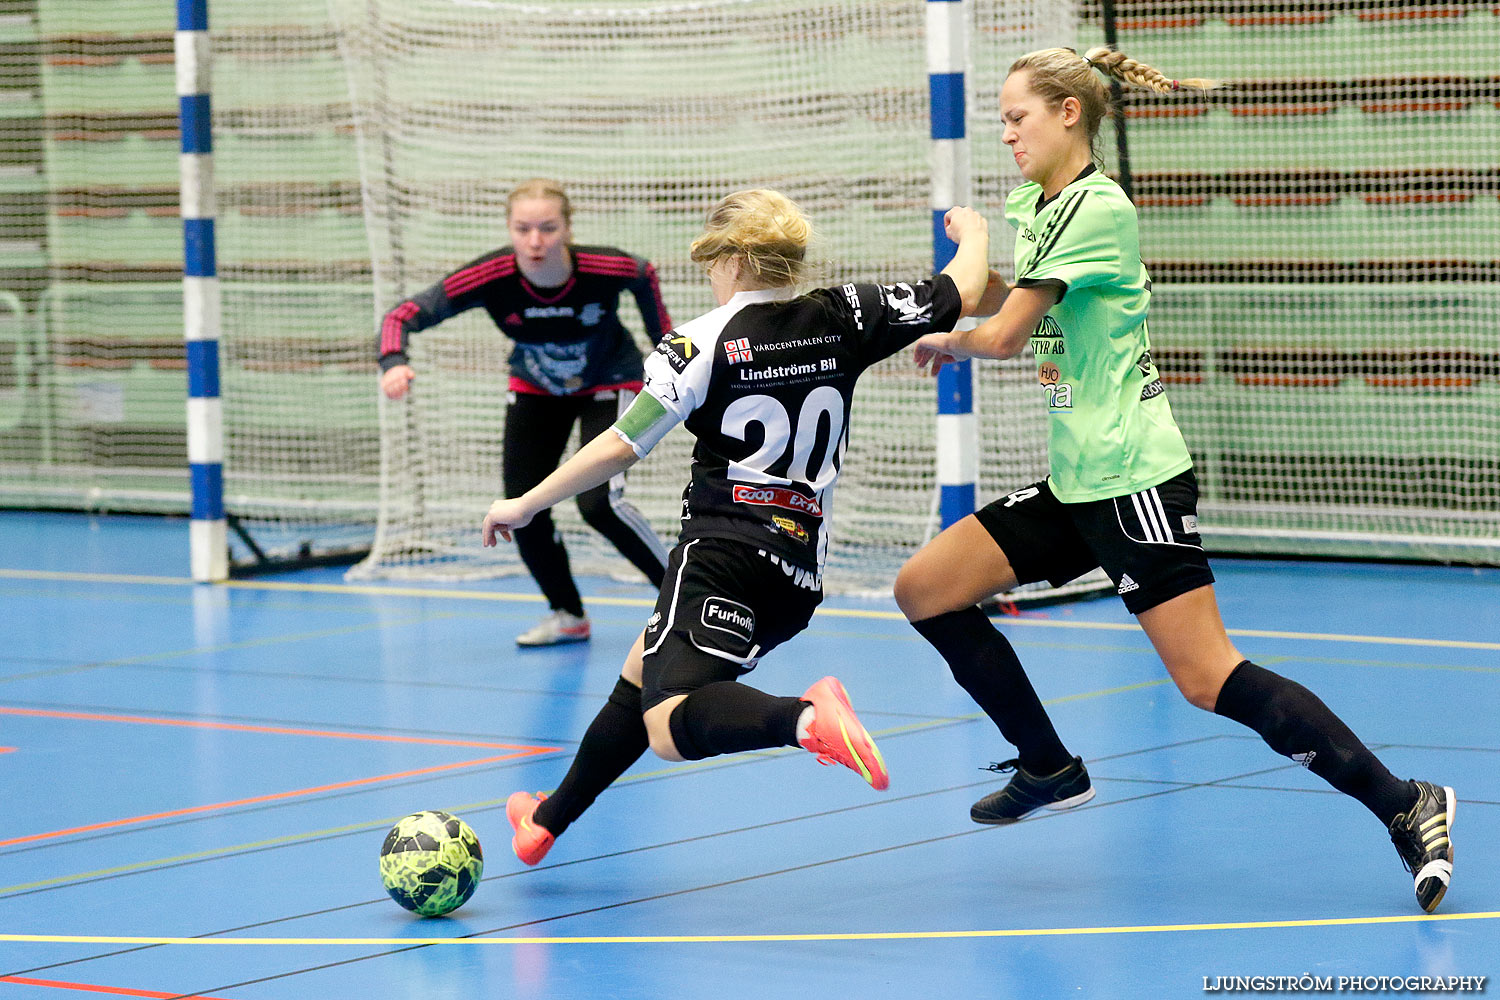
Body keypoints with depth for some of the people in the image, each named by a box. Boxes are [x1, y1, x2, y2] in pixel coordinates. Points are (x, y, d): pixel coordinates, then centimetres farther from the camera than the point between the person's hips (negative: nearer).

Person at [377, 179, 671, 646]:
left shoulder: (606, 268, -33)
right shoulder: (489, 278, -33)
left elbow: (645, 277, -8)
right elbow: (405, 314, -34)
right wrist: (394, 364, -54)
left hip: (608, 384, -3)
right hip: (535, 389, 3)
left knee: (598, 502, -19)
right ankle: (568, 615, 20)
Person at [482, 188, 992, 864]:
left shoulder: (703, 342, -5)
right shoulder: (842, 317, 8)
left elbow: (621, 446, -9)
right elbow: (962, 296, 15)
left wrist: (526, 505, 2)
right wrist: (972, 232, 37)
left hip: (726, 550, -7)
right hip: (801, 565, 7)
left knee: (671, 729, -22)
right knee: (639, 676, 24)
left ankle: (805, 718, -48)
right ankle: (549, 820, 36)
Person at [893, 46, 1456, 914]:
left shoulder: (1096, 209, -15)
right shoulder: (1034, 203, 14)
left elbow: (1003, 336, -16)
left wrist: (948, 341, 4)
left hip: (1133, 476, -9)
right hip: (1074, 484, 9)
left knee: (1210, 680, -15)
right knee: (925, 589, 6)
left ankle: (1406, 806, -10)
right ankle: (1052, 771, 16)